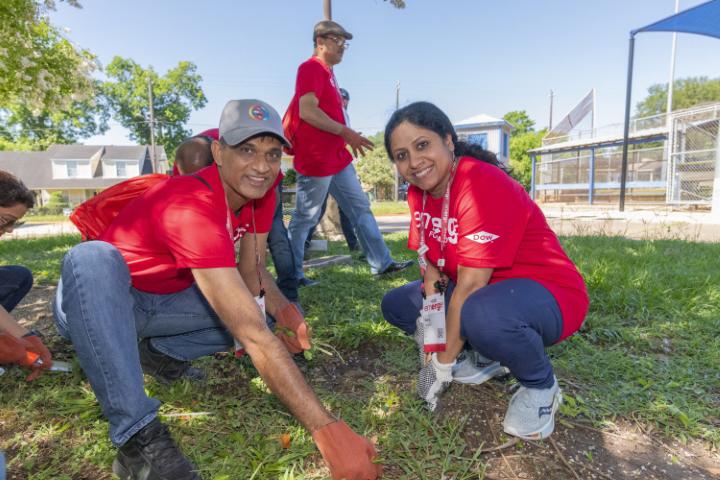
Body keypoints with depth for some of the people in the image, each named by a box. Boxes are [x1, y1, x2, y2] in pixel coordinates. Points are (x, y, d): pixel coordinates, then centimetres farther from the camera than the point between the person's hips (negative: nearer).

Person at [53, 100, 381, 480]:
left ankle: (161, 353, 7)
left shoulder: (260, 192, -12)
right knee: (94, 258, -37)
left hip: (166, 302, 6)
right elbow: (254, 336, -43)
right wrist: (326, 429, -43)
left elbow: (251, 271, -2)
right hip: (101, 303, -6)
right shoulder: (193, 208, -36)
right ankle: (138, 436, -30)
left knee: (262, 309, -8)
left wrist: (282, 308, -24)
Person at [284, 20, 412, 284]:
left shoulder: (327, 72, 20)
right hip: (316, 160, -10)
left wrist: (346, 138, 19)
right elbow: (307, 111, -22)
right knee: (305, 219, -1)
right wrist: (346, 132, -21)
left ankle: (381, 263, 15)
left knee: (360, 208, 9)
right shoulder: (311, 68, -10)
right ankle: (292, 276, 13)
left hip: (337, 157, 10)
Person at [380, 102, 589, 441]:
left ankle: (541, 386, -7)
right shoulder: (419, 192, -2)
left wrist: (443, 363, -21)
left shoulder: (484, 186, -27)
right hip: (484, 290, 8)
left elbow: (470, 285, -28)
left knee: (483, 314, -41)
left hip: (548, 295, -7)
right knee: (395, 305, 4)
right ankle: (485, 359, 12)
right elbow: (429, 261, 2)